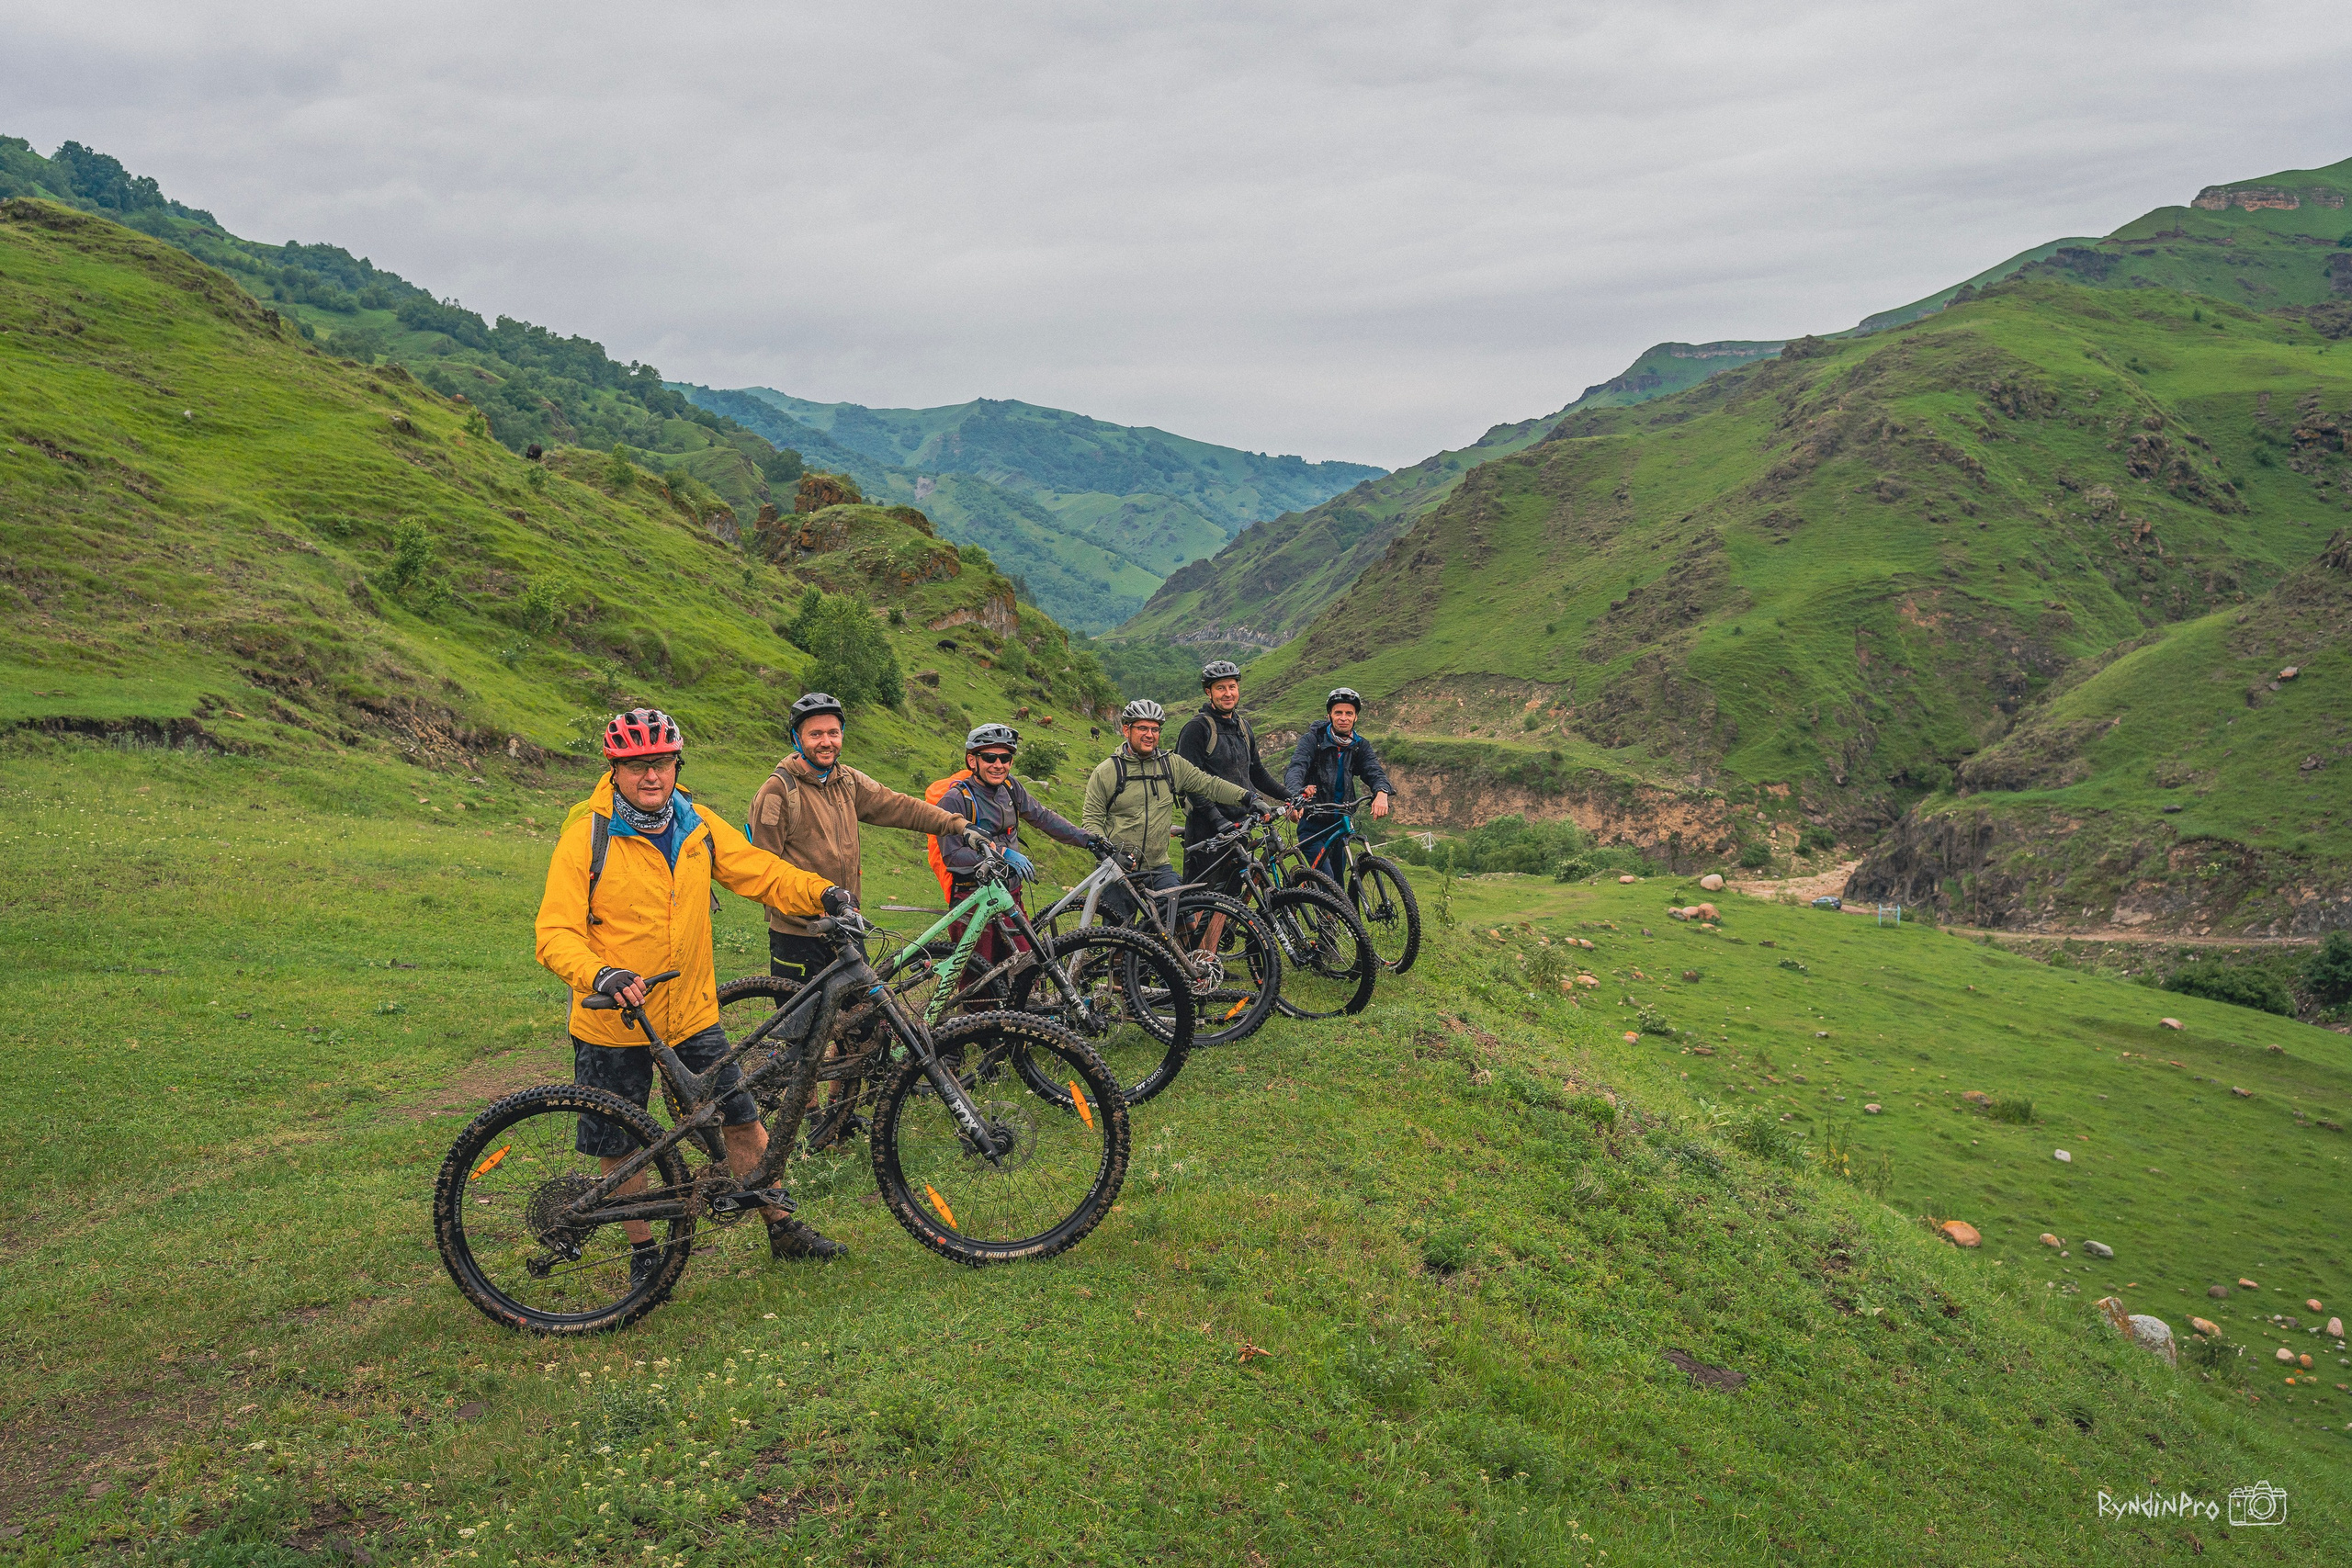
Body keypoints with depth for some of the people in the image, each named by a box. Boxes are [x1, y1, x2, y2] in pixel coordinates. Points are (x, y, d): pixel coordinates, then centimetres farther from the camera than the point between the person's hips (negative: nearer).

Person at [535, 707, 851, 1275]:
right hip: (614, 1021, -3)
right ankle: (643, 1253, 30)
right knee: (618, 1147, 10)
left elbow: (761, 872, 3)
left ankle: (783, 1229, 25)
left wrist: (822, 892, -15)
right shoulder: (586, 836, -14)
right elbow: (556, 934, -18)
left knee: (742, 1122, 8)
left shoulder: (698, 828, -1)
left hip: (692, 1014, 3)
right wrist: (601, 975, -36)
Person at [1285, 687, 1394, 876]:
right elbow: (1295, 770, -22)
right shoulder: (1312, 740, -7)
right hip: (1313, 825, -4)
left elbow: (1374, 771, -10)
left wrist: (1381, 793, -35)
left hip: (1340, 823, 5)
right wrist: (1298, 793, -46)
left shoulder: (1360, 746, 5)